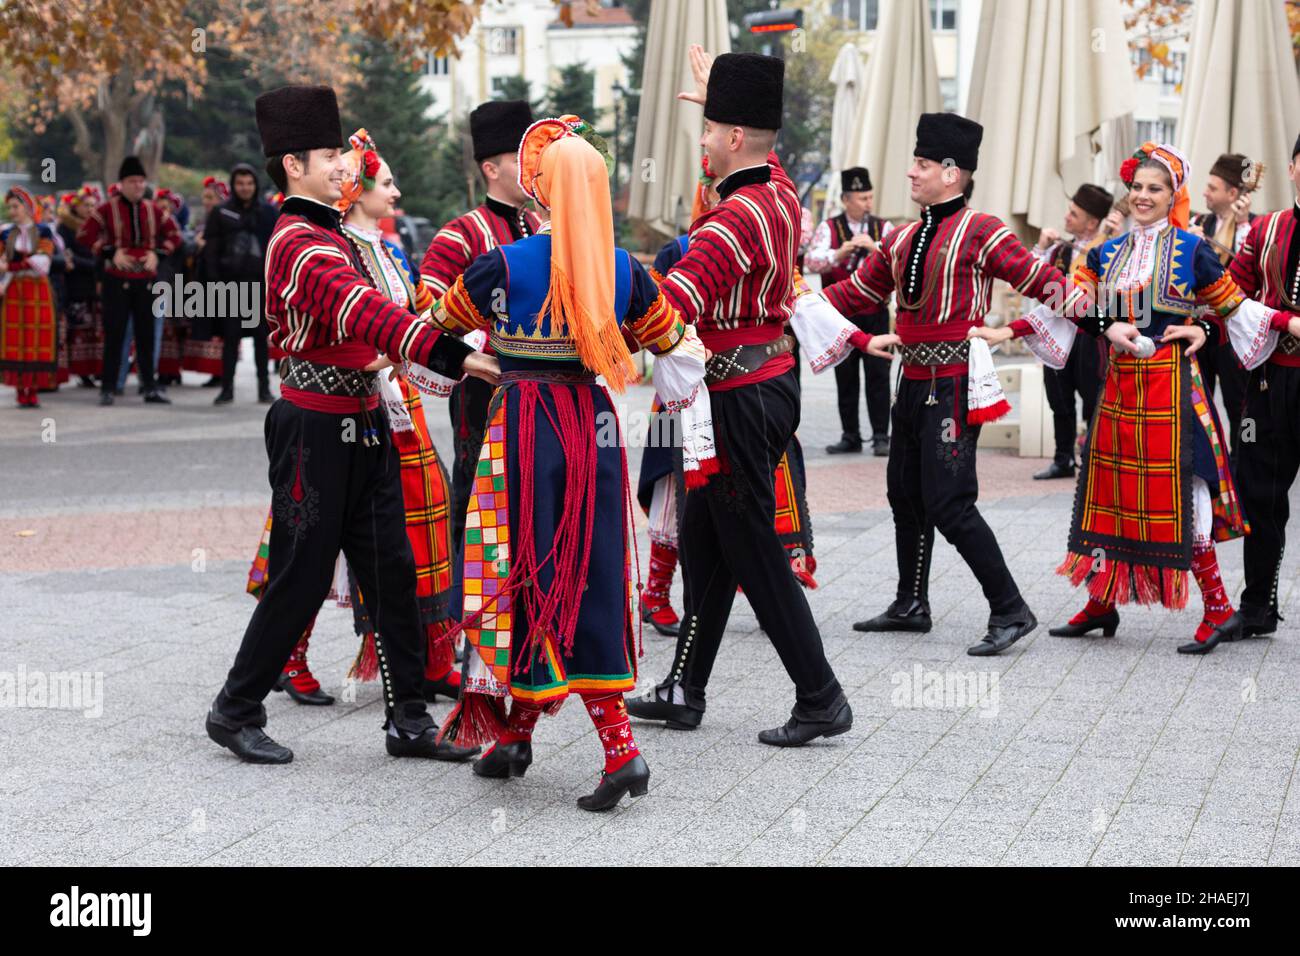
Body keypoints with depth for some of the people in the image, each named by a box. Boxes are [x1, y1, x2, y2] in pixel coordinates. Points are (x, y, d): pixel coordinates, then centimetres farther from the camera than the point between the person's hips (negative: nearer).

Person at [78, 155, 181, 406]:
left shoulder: (152, 210, 7)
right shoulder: (107, 209, -4)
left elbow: (173, 234, 14)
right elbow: (85, 235, -6)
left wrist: (157, 253, -2)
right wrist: (111, 253, -13)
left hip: (146, 279, 4)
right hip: (117, 280, -4)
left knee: (146, 334, 6)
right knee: (114, 334, -3)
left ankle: (150, 388, 12)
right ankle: (107, 388, 2)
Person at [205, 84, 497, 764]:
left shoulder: (331, 234, 14)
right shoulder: (300, 243, -18)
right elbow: (367, 313, -33)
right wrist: (455, 357, -42)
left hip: (361, 428, 9)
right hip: (317, 431, -9)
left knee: (393, 572, 8)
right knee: (301, 579, -1)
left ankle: (408, 721, 14)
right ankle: (236, 713, 15)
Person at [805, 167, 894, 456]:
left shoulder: (883, 228, 6)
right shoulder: (829, 229, 2)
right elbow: (811, 262, -13)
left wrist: (875, 247, -26)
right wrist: (842, 251, -29)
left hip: (875, 315, 0)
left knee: (878, 375, -2)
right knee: (845, 377, 6)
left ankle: (881, 436, 3)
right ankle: (850, 437, 14)